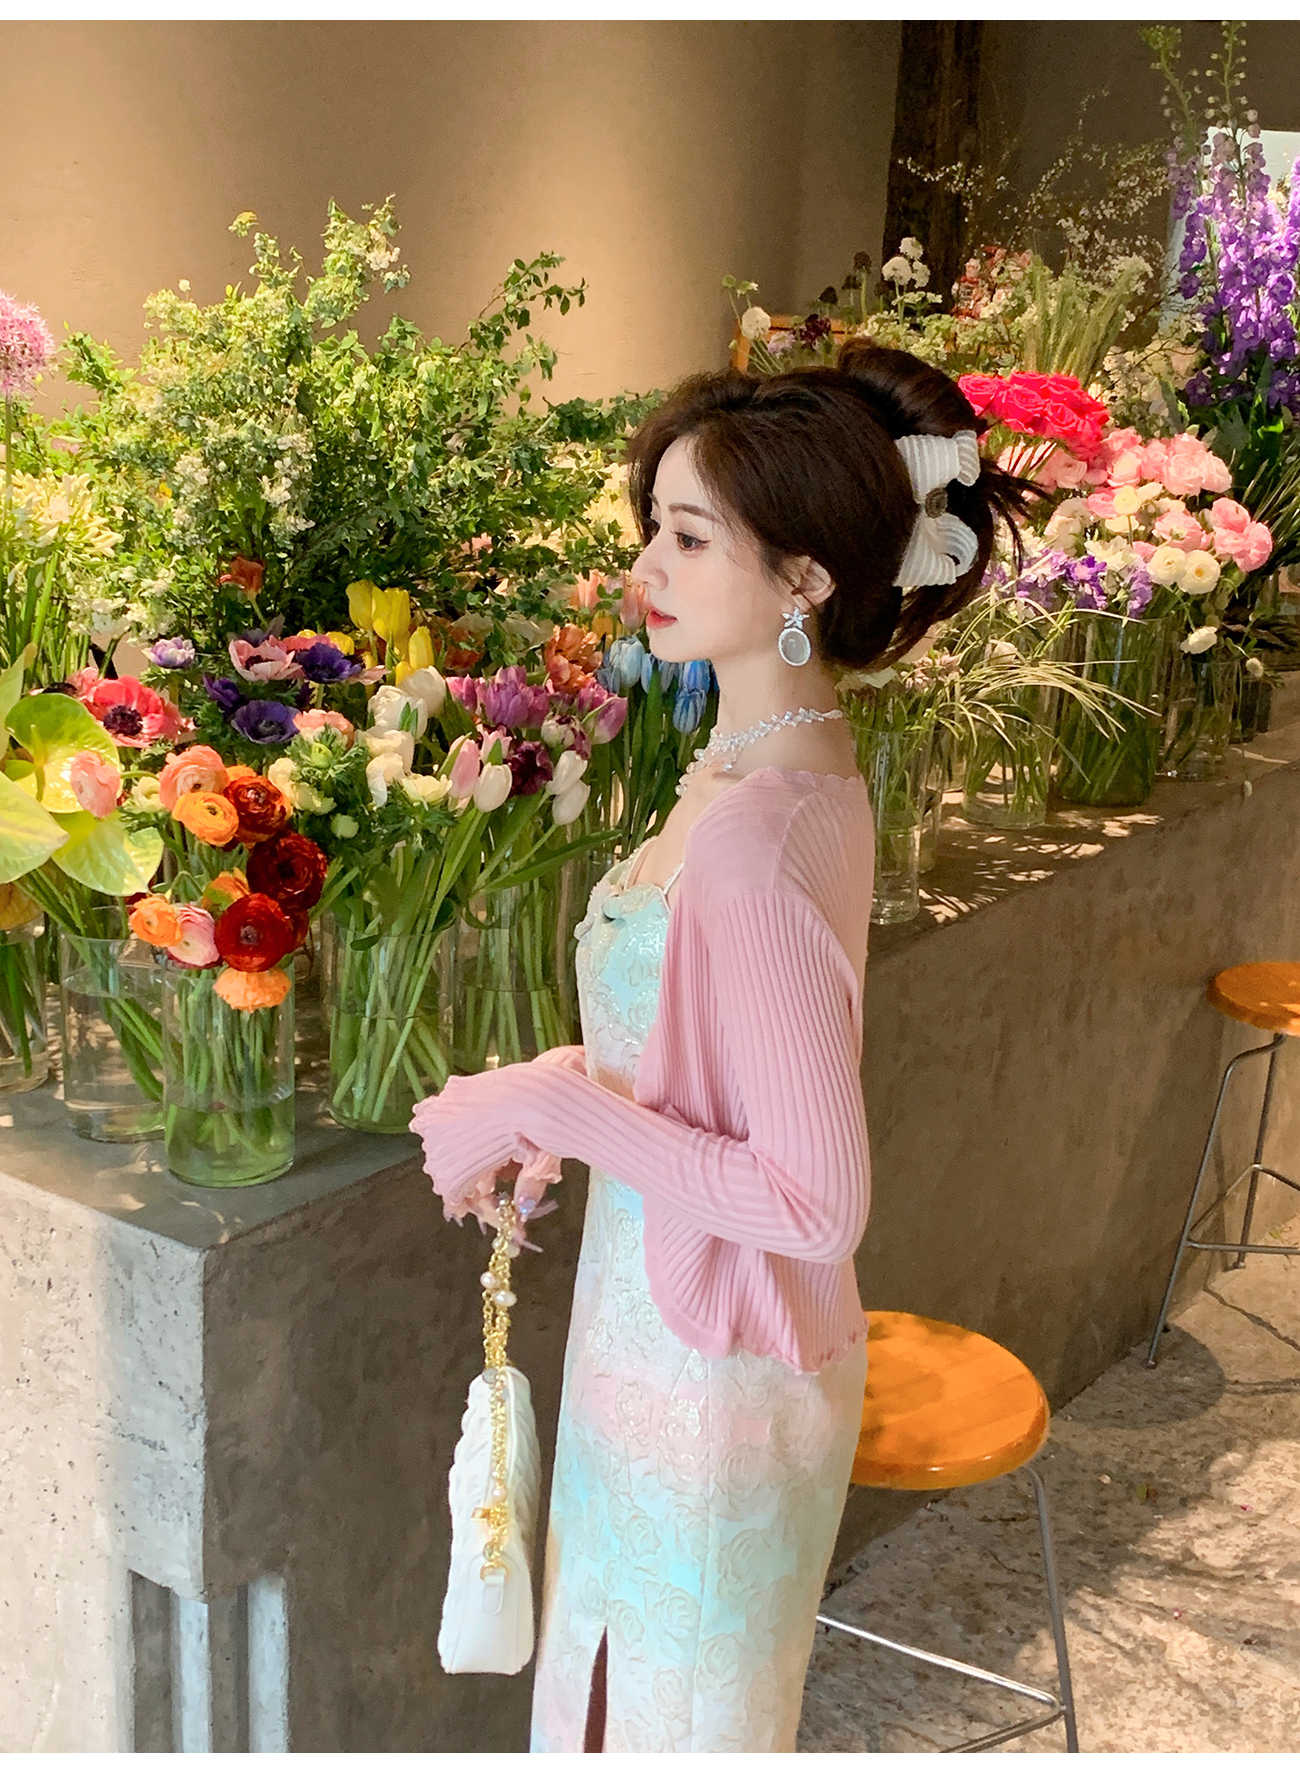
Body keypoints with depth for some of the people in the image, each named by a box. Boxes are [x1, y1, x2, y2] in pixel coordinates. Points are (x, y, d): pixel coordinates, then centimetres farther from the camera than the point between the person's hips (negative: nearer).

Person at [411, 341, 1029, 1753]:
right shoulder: (774, 767, -1)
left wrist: (550, 1108, -22)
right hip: (669, 1331, 9)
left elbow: (815, 1202, -27)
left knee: (681, 1721, 17)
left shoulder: (760, 837, -30)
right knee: (613, 1684, 28)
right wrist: (556, 1098, 1)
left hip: (709, 1362, -9)